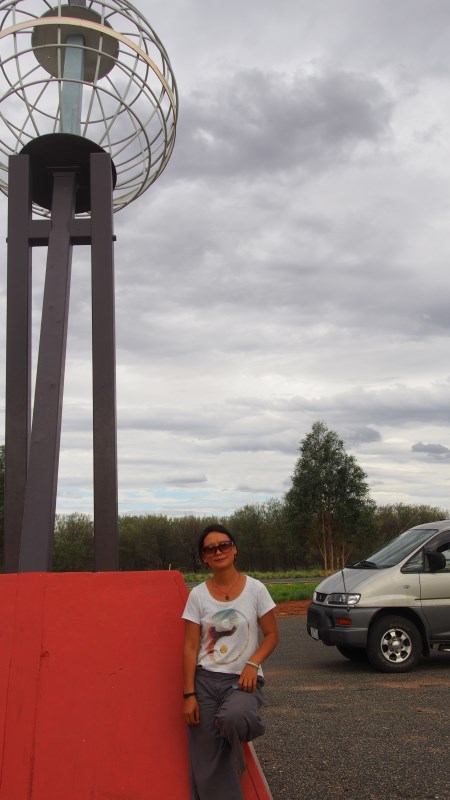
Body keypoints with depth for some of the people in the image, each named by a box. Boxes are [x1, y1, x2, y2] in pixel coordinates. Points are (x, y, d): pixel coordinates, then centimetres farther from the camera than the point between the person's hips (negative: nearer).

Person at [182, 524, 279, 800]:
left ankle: (250, 725, 3)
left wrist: (253, 663, -16)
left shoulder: (255, 589, -4)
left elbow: (271, 635, 1)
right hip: (205, 679, 2)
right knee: (207, 761, -3)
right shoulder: (198, 595, -1)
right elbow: (190, 647, 0)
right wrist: (189, 694, -6)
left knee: (232, 718, -33)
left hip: (243, 678, -1)